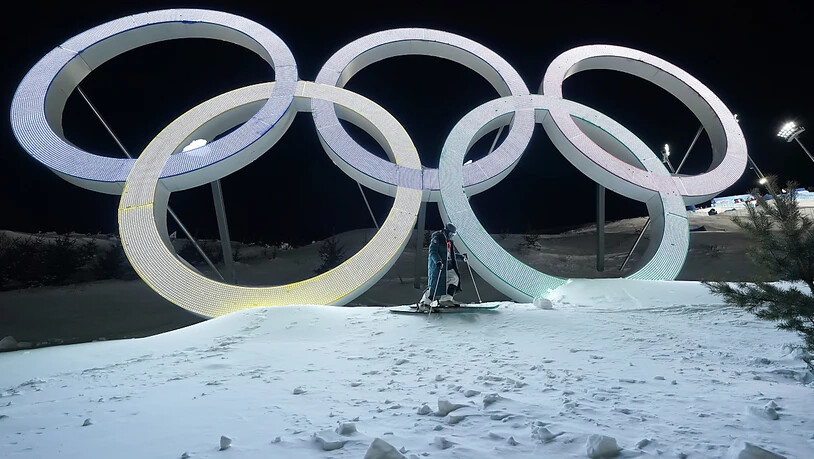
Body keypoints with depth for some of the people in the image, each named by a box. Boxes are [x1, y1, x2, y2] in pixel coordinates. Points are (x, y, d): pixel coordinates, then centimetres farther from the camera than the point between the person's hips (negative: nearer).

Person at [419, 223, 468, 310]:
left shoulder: (449, 241, 18)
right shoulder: (437, 239, -8)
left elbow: (453, 254, 26)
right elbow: (432, 252, -18)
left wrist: (462, 257, 10)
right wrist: (438, 261, -34)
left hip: (447, 266, 8)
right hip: (437, 265, -8)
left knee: (455, 278, -8)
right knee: (435, 284, -10)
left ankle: (446, 299, -7)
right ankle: (424, 302, 2)